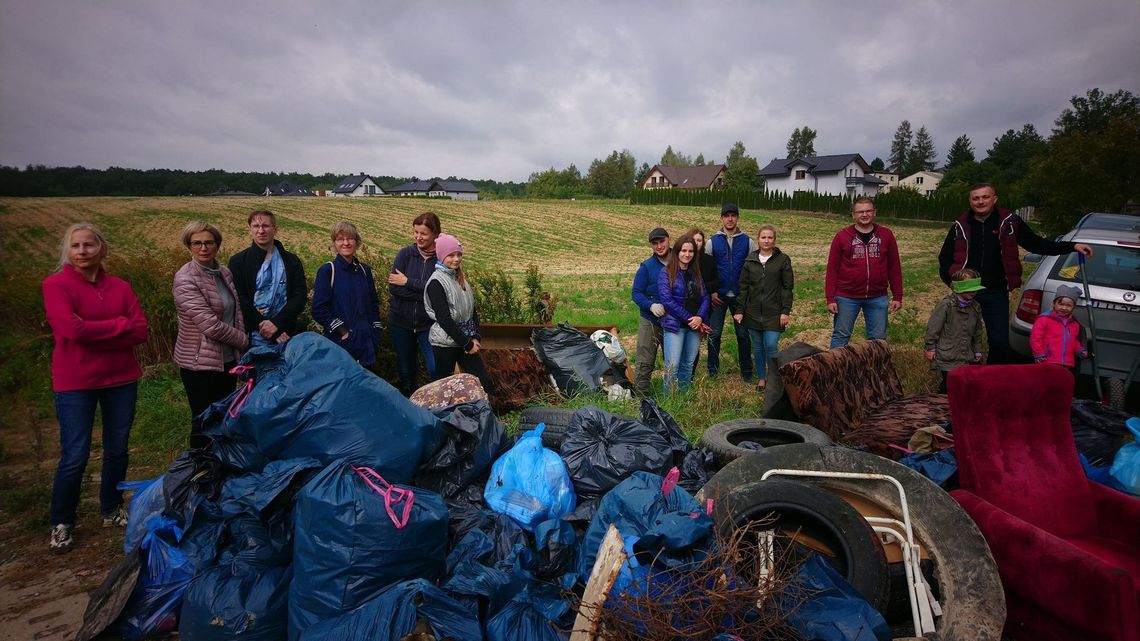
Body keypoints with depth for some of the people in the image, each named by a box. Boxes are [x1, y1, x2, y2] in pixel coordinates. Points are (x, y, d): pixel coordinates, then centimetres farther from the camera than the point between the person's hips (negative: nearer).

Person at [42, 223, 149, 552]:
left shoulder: (120, 287, 5)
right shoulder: (56, 285, -5)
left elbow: (140, 331, -3)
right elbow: (73, 329, -20)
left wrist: (93, 335, -14)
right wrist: (120, 324, -11)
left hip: (121, 380, 4)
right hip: (75, 384, -3)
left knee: (117, 449, 13)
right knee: (75, 456, 1)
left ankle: (112, 509, 31)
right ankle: (61, 523, 21)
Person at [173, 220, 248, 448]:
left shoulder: (224, 272, 5)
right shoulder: (185, 280, -16)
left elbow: (236, 312, 12)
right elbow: (210, 325, -22)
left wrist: (242, 351, 5)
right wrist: (245, 341, -10)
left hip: (228, 359, 7)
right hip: (200, 363, -7)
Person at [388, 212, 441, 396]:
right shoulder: (405, 254, -3)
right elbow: (393, 287, -13)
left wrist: (408, 281, -16)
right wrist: (425, 294, -19)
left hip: (428, 323, -2)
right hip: (401, 321, 2)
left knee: (436, 370, -9)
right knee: (405, 371, 14)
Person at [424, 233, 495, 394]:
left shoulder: (460, 278, 9)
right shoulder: (436, 282, -13)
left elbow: (472, 311, 10)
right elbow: (444, 319, -18)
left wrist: (475, 338, -5)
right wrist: (467, 344, -14)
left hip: (466, 341, 7)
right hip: (444, 344, -7)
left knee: (486, 384, 3)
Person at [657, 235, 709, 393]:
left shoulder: (696, 273, 13)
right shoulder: (666, 273, -4)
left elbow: (705, 297, 9)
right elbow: (667, 300, -13)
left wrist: (700, 317, -10)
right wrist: (689, 318, -14)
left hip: (695, 326, 5)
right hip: (674, 325, -5)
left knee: (688, 364, 12)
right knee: (672, 366, -7)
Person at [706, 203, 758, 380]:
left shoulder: (747, 242, 1)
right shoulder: (713, 242, 1)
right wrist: (711, 292, -5)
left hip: (740, 296, 0)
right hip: (718, 296, 0)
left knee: (743, 333, 6)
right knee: (714, 333, 4)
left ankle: (746, 370, 18)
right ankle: (713, 368, 18)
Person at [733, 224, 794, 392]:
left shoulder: (783, 260, -2)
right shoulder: (750, 260, 4)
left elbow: (788, 287, -1)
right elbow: (743, 287, 6)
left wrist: (786, 311, -6)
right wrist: (740, 310, 1)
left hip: (773, 312, -2)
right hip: (753, 312, 3)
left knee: (771, 346, -7)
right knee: (758, 346, 10)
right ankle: (761, 377, 25)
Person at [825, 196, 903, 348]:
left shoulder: (886, 235, 3)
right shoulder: (842, 236, -3)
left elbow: (894, 267, 7)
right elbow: (832, 269, -3)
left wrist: (897, 296, 4)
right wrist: (830, 298, -7)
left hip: (878, 298, 2)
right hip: (847, 298, -2)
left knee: (878, 338, 10)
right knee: (841, 336, 5)